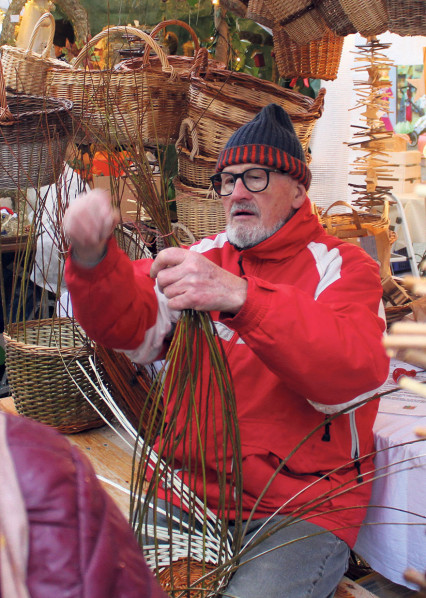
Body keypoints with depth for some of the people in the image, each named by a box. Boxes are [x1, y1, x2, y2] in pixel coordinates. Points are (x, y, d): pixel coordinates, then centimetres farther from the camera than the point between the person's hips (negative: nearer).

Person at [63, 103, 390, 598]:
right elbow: (129, 327, -2)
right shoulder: (207, 256, 10)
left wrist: (241, 297, -35)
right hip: (188, 487, 4)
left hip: (303, 509, -3)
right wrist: (93, 259, -23)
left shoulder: (341, 265, -3)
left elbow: (356, 376, -22)